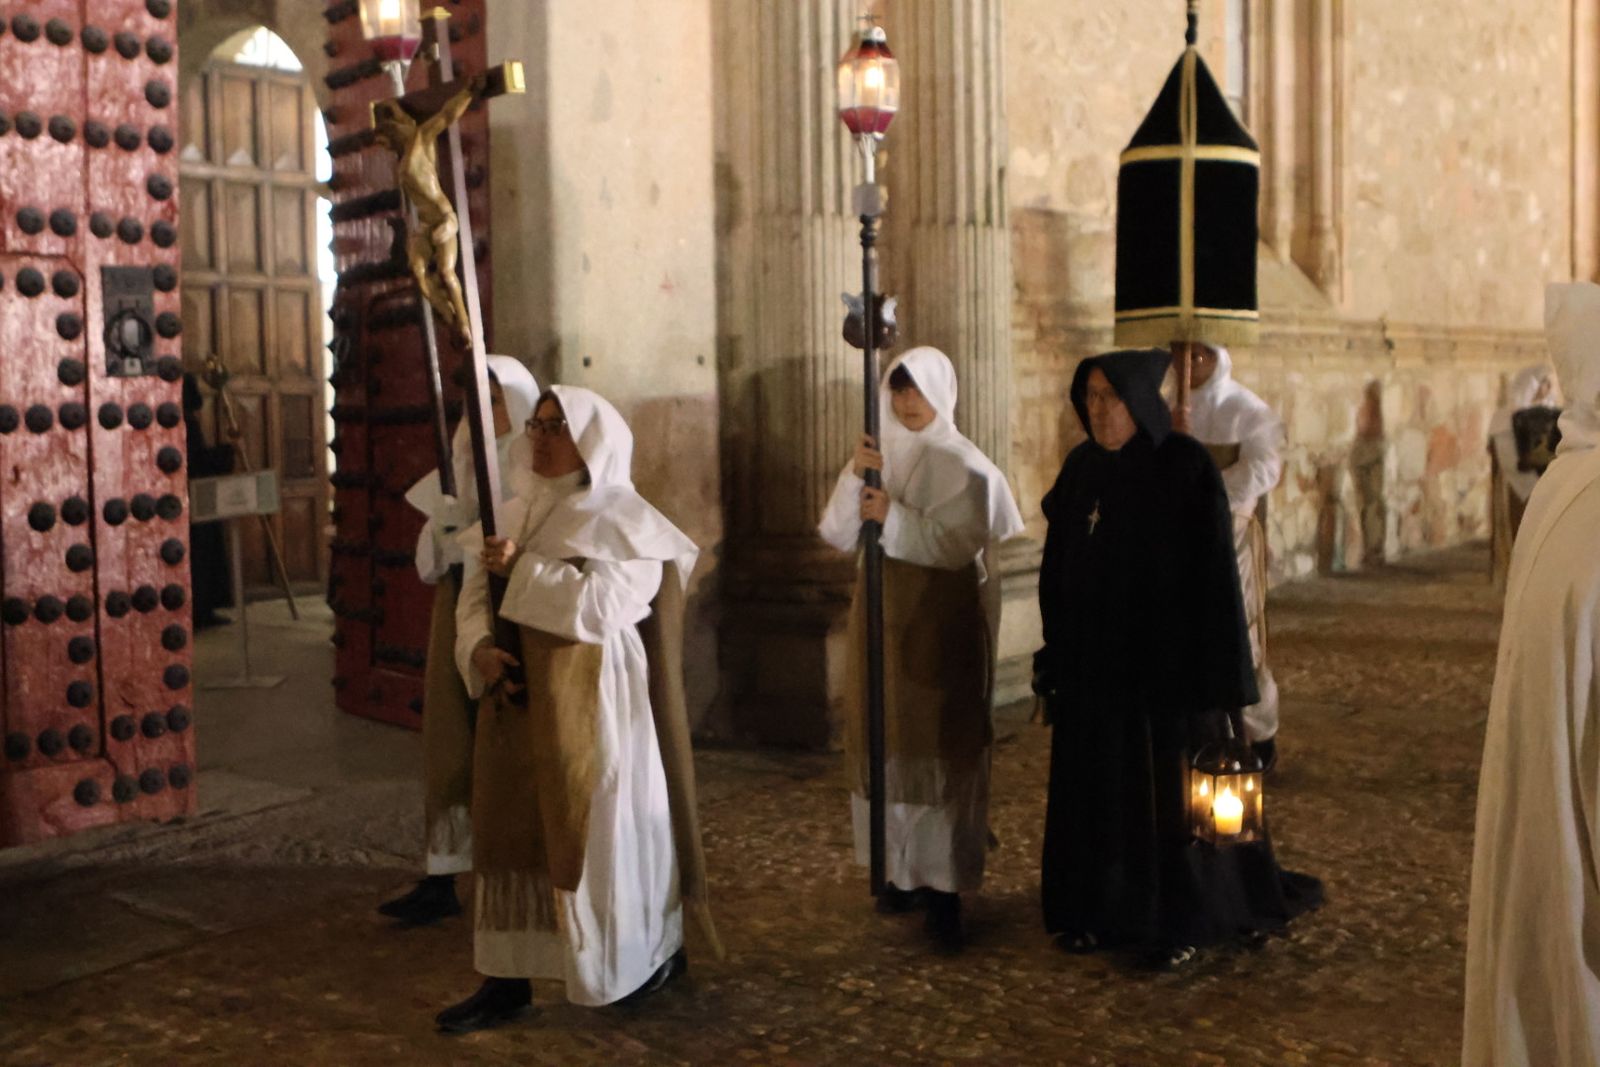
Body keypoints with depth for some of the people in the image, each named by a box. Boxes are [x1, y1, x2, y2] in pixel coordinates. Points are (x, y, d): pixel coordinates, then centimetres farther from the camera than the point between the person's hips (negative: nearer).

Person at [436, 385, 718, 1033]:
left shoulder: (623, 520, -9)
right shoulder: (516, 513, 12)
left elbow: (599, 604, -23)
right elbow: (475, 595, 9)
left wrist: (521, 568, -17)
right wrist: (481, 648, -10)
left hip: (589, 702, -6)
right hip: (518, 698, 7)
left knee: (597, 832, 2)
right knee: (514, 831, 7)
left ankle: (658, 950, 24)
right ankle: (508, 978, 15)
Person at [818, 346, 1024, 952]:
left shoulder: (963, 465, -5)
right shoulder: (877, 456, 9)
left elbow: (958, 543, -14)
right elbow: (839, 535, 2)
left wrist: (894, 516, -18)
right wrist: (855, 478, -11)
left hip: (942, 622, -5)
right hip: (883, 614, 5)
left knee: (941, 744, -4)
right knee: (888, 738, 6)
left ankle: (944, 888, -1)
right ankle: (902, 868, 19)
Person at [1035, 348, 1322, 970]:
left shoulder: (1187, 468, -12)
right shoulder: (1080, 469, 4)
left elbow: (1213, 571, -13)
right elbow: (1058, 571, 8)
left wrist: (1215, 677, -15)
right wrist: (1056, 656, 7)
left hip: (1164, 659, -5)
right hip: (1093, 662, 5)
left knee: (1173, 787, 5)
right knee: (1095, 787, 12)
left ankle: (1182, 918, 21)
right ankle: (1102, 907, 27)